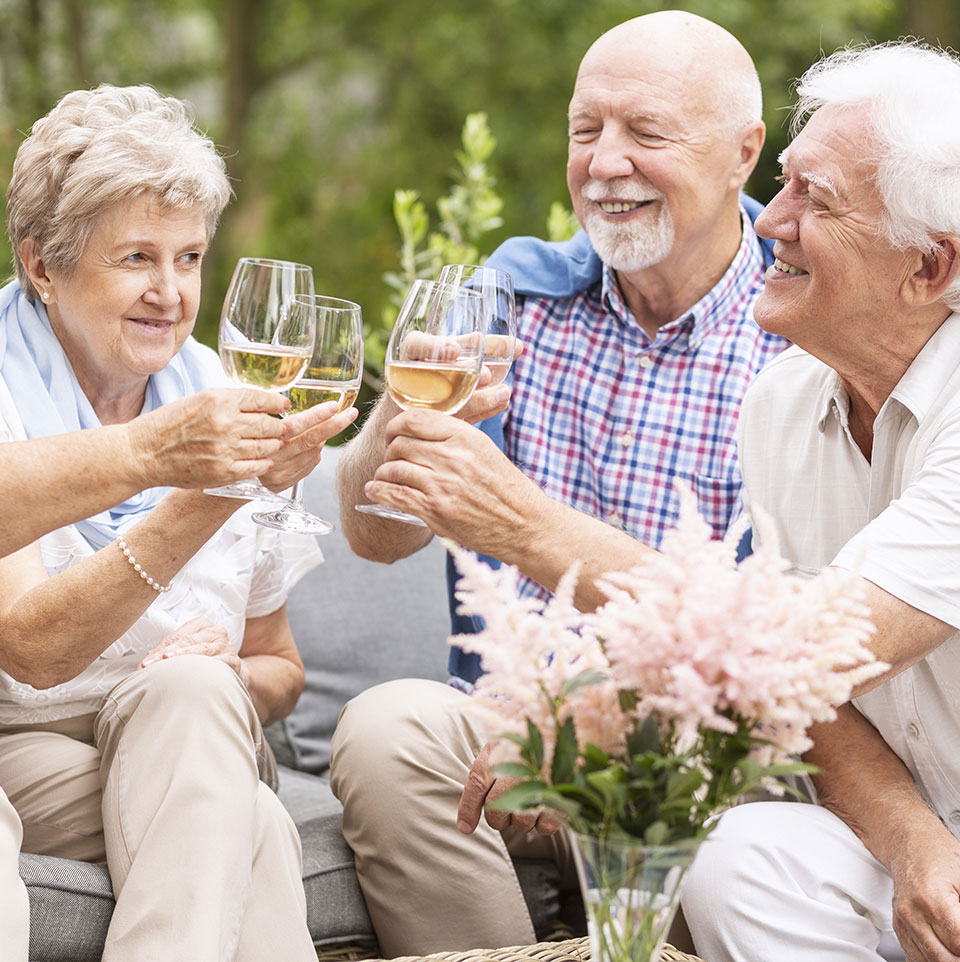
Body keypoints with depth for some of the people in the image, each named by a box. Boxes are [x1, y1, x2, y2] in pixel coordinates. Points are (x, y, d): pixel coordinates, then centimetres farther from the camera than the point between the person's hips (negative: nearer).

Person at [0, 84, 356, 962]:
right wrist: (206, 495, -35)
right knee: (252, 829, -33)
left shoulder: (231, 408, 7)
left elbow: (279, 668, 15)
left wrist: (233, 683, -10)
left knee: (191, 689, -32)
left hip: (190, 747, 4)